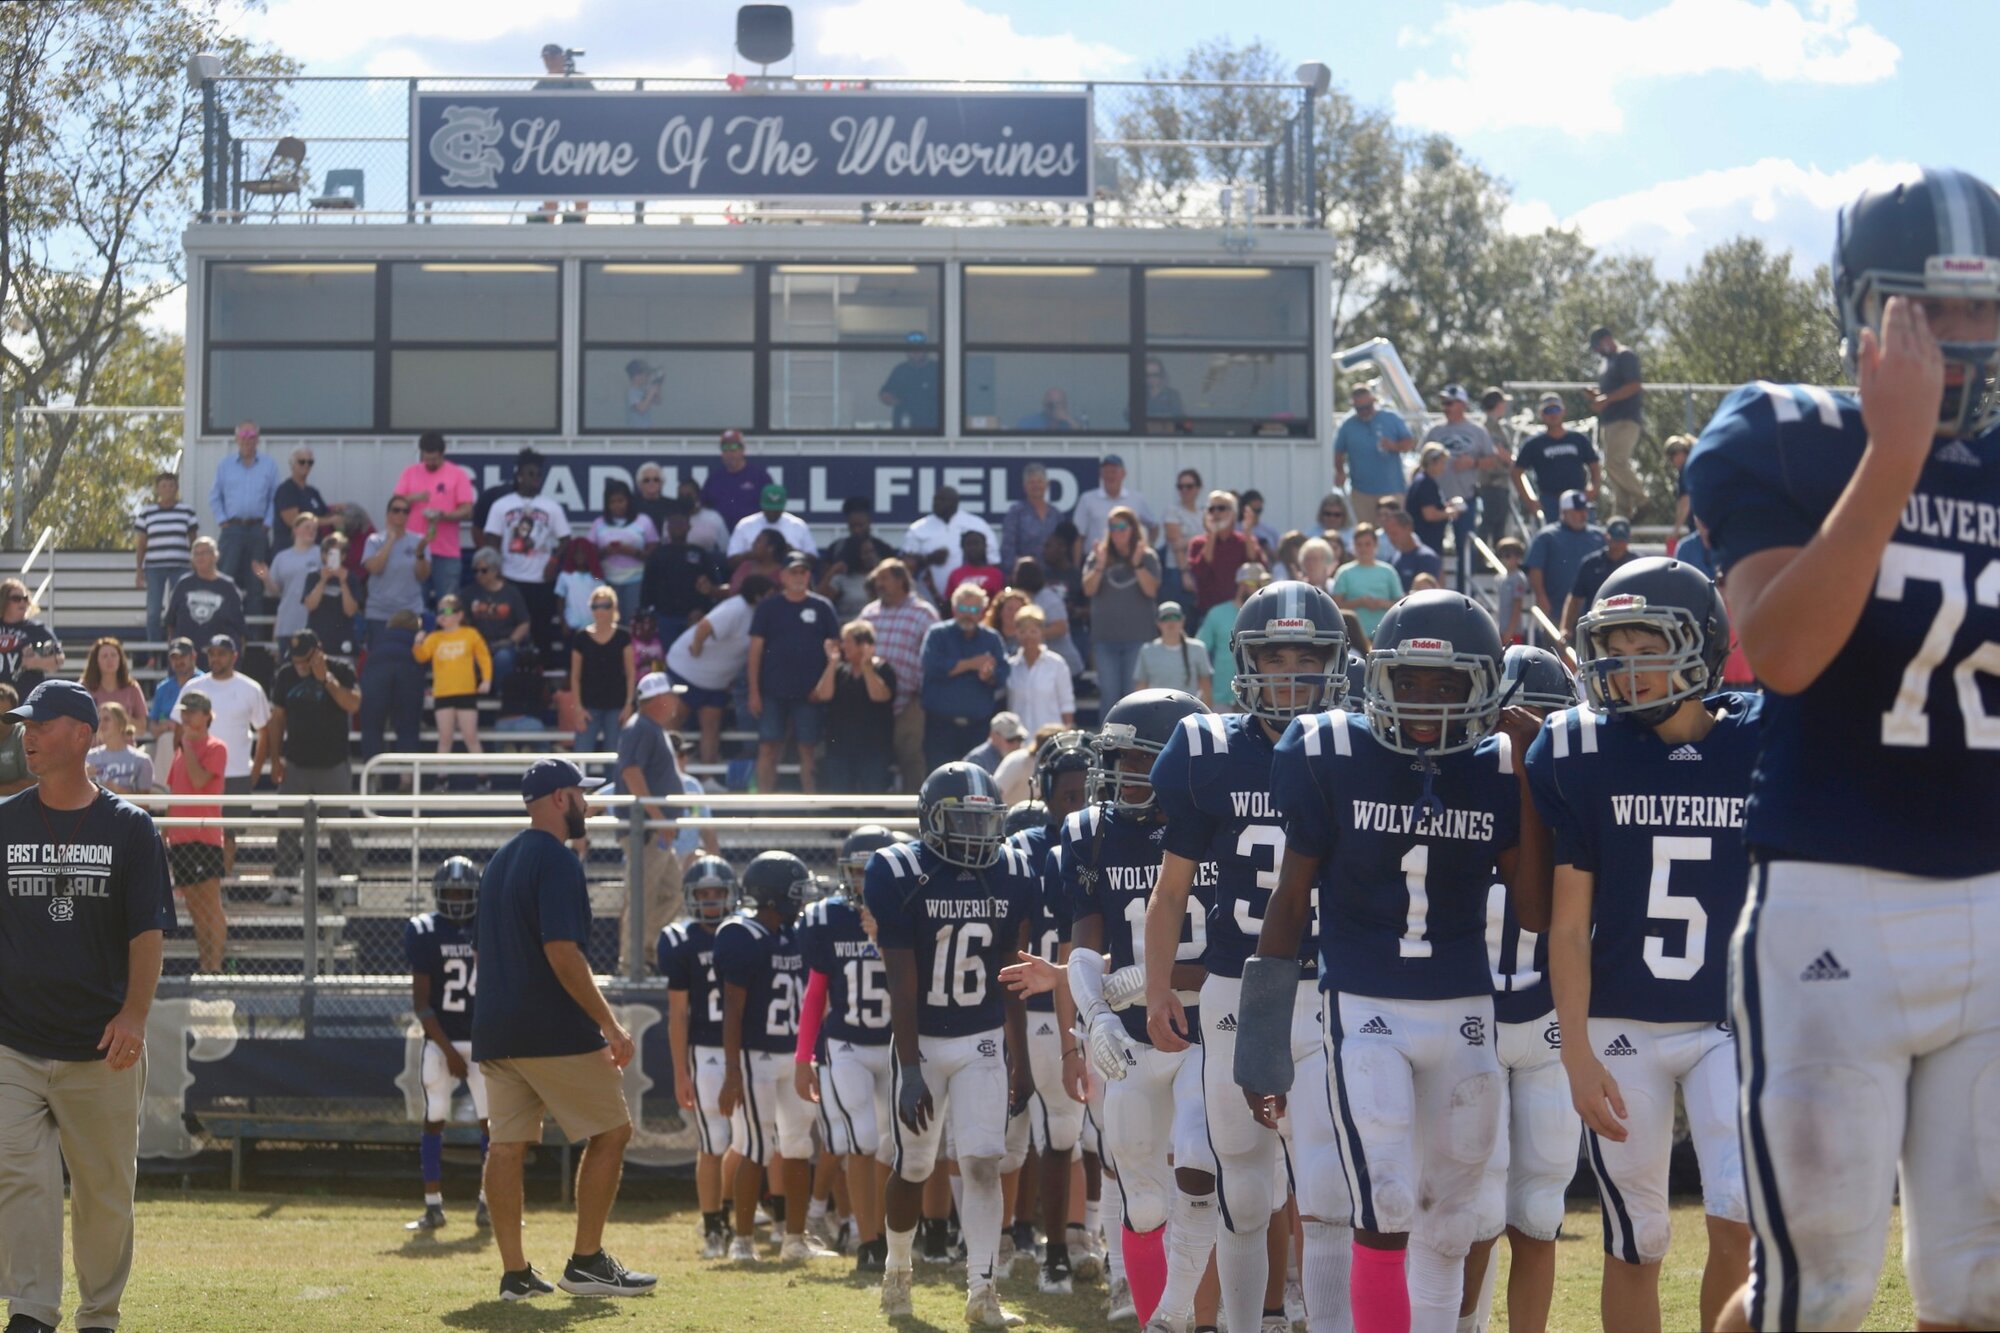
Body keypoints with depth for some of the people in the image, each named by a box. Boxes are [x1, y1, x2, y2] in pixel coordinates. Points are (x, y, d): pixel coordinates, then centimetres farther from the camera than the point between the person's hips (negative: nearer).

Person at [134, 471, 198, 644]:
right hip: (154, 567, 0)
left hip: (180, 567, 0)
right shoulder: (147, 512, 7)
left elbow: (194, 541, 12)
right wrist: (139, 570, 6)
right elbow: (141, 544, 11)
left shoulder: (186, 510, 7)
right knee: (153, 612, -2)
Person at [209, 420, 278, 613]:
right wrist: (222, 521, 1)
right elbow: (214, 497, 12)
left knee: (255, 580, 0)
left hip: (258, 529, 0)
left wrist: (268, 523, -3)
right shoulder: (225, 465, 10)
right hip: (233, 528, 0)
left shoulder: (269, 466, 8)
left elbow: (275, 498, 6)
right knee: (227, 575, -11)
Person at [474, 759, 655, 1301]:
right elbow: (562, 953, -21)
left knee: (507, 1145, 5)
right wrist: (610, 1024, -19)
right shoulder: (557, 859, -12)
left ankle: (515, 1272, 4)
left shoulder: (498, 862, 17)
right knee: (611, 1131, 2)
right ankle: (587, 1262, 1)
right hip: (555, 1032, -9)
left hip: (495, 1030, 9)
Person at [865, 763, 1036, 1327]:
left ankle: (982, 1292, -7)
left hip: (984, 1040, 2)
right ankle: (896, 1269, 31)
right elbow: (902, 983, -16)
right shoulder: (898, 875, -14)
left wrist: (1020, 1059, 8)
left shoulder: (1012, 876, -2)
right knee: (912, 1168, 7)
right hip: (922, 1041, -2)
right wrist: (910, 1071, -20)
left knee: (983, 1163, -8)